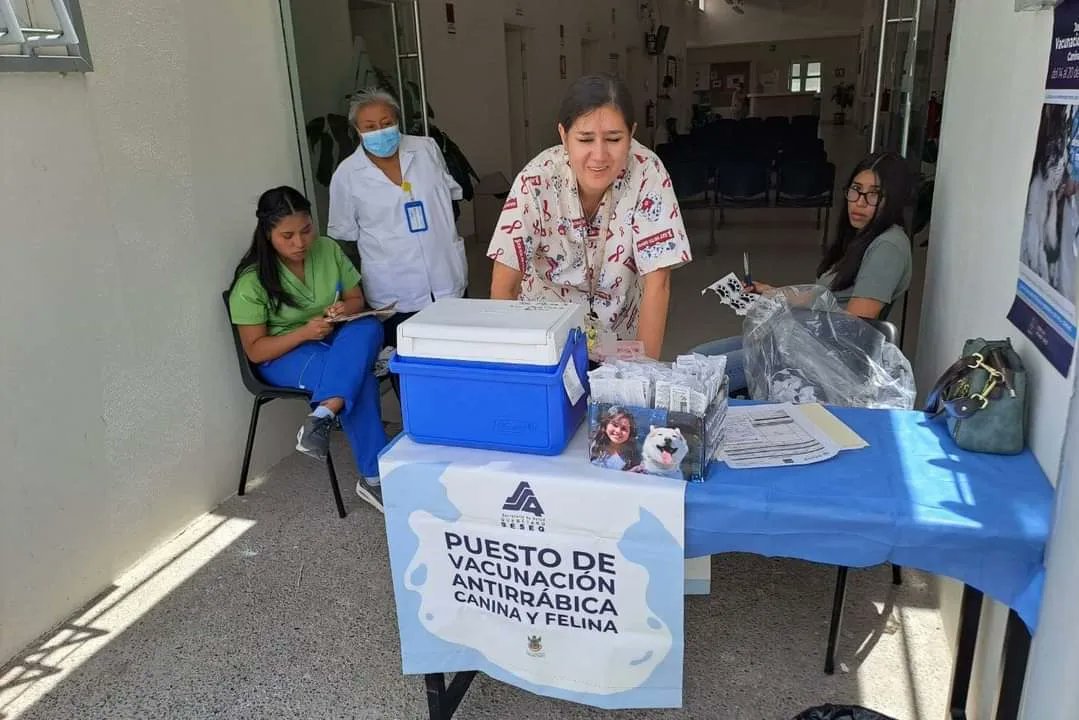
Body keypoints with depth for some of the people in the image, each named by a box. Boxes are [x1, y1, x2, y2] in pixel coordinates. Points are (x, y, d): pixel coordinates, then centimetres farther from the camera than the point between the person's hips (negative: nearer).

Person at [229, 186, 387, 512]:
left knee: (368, 327, -31)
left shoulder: (328, 249, -4)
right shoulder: (252, 281, -16)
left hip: (334, 342, 5)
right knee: (360, 376, -34)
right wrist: (305, 332, -28)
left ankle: (321, 417, -36)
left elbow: (357, 299, 8)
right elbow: (255, 351, -12)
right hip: (283, 357, -5)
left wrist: (344, 309, -17)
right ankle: (373, 478, -30)